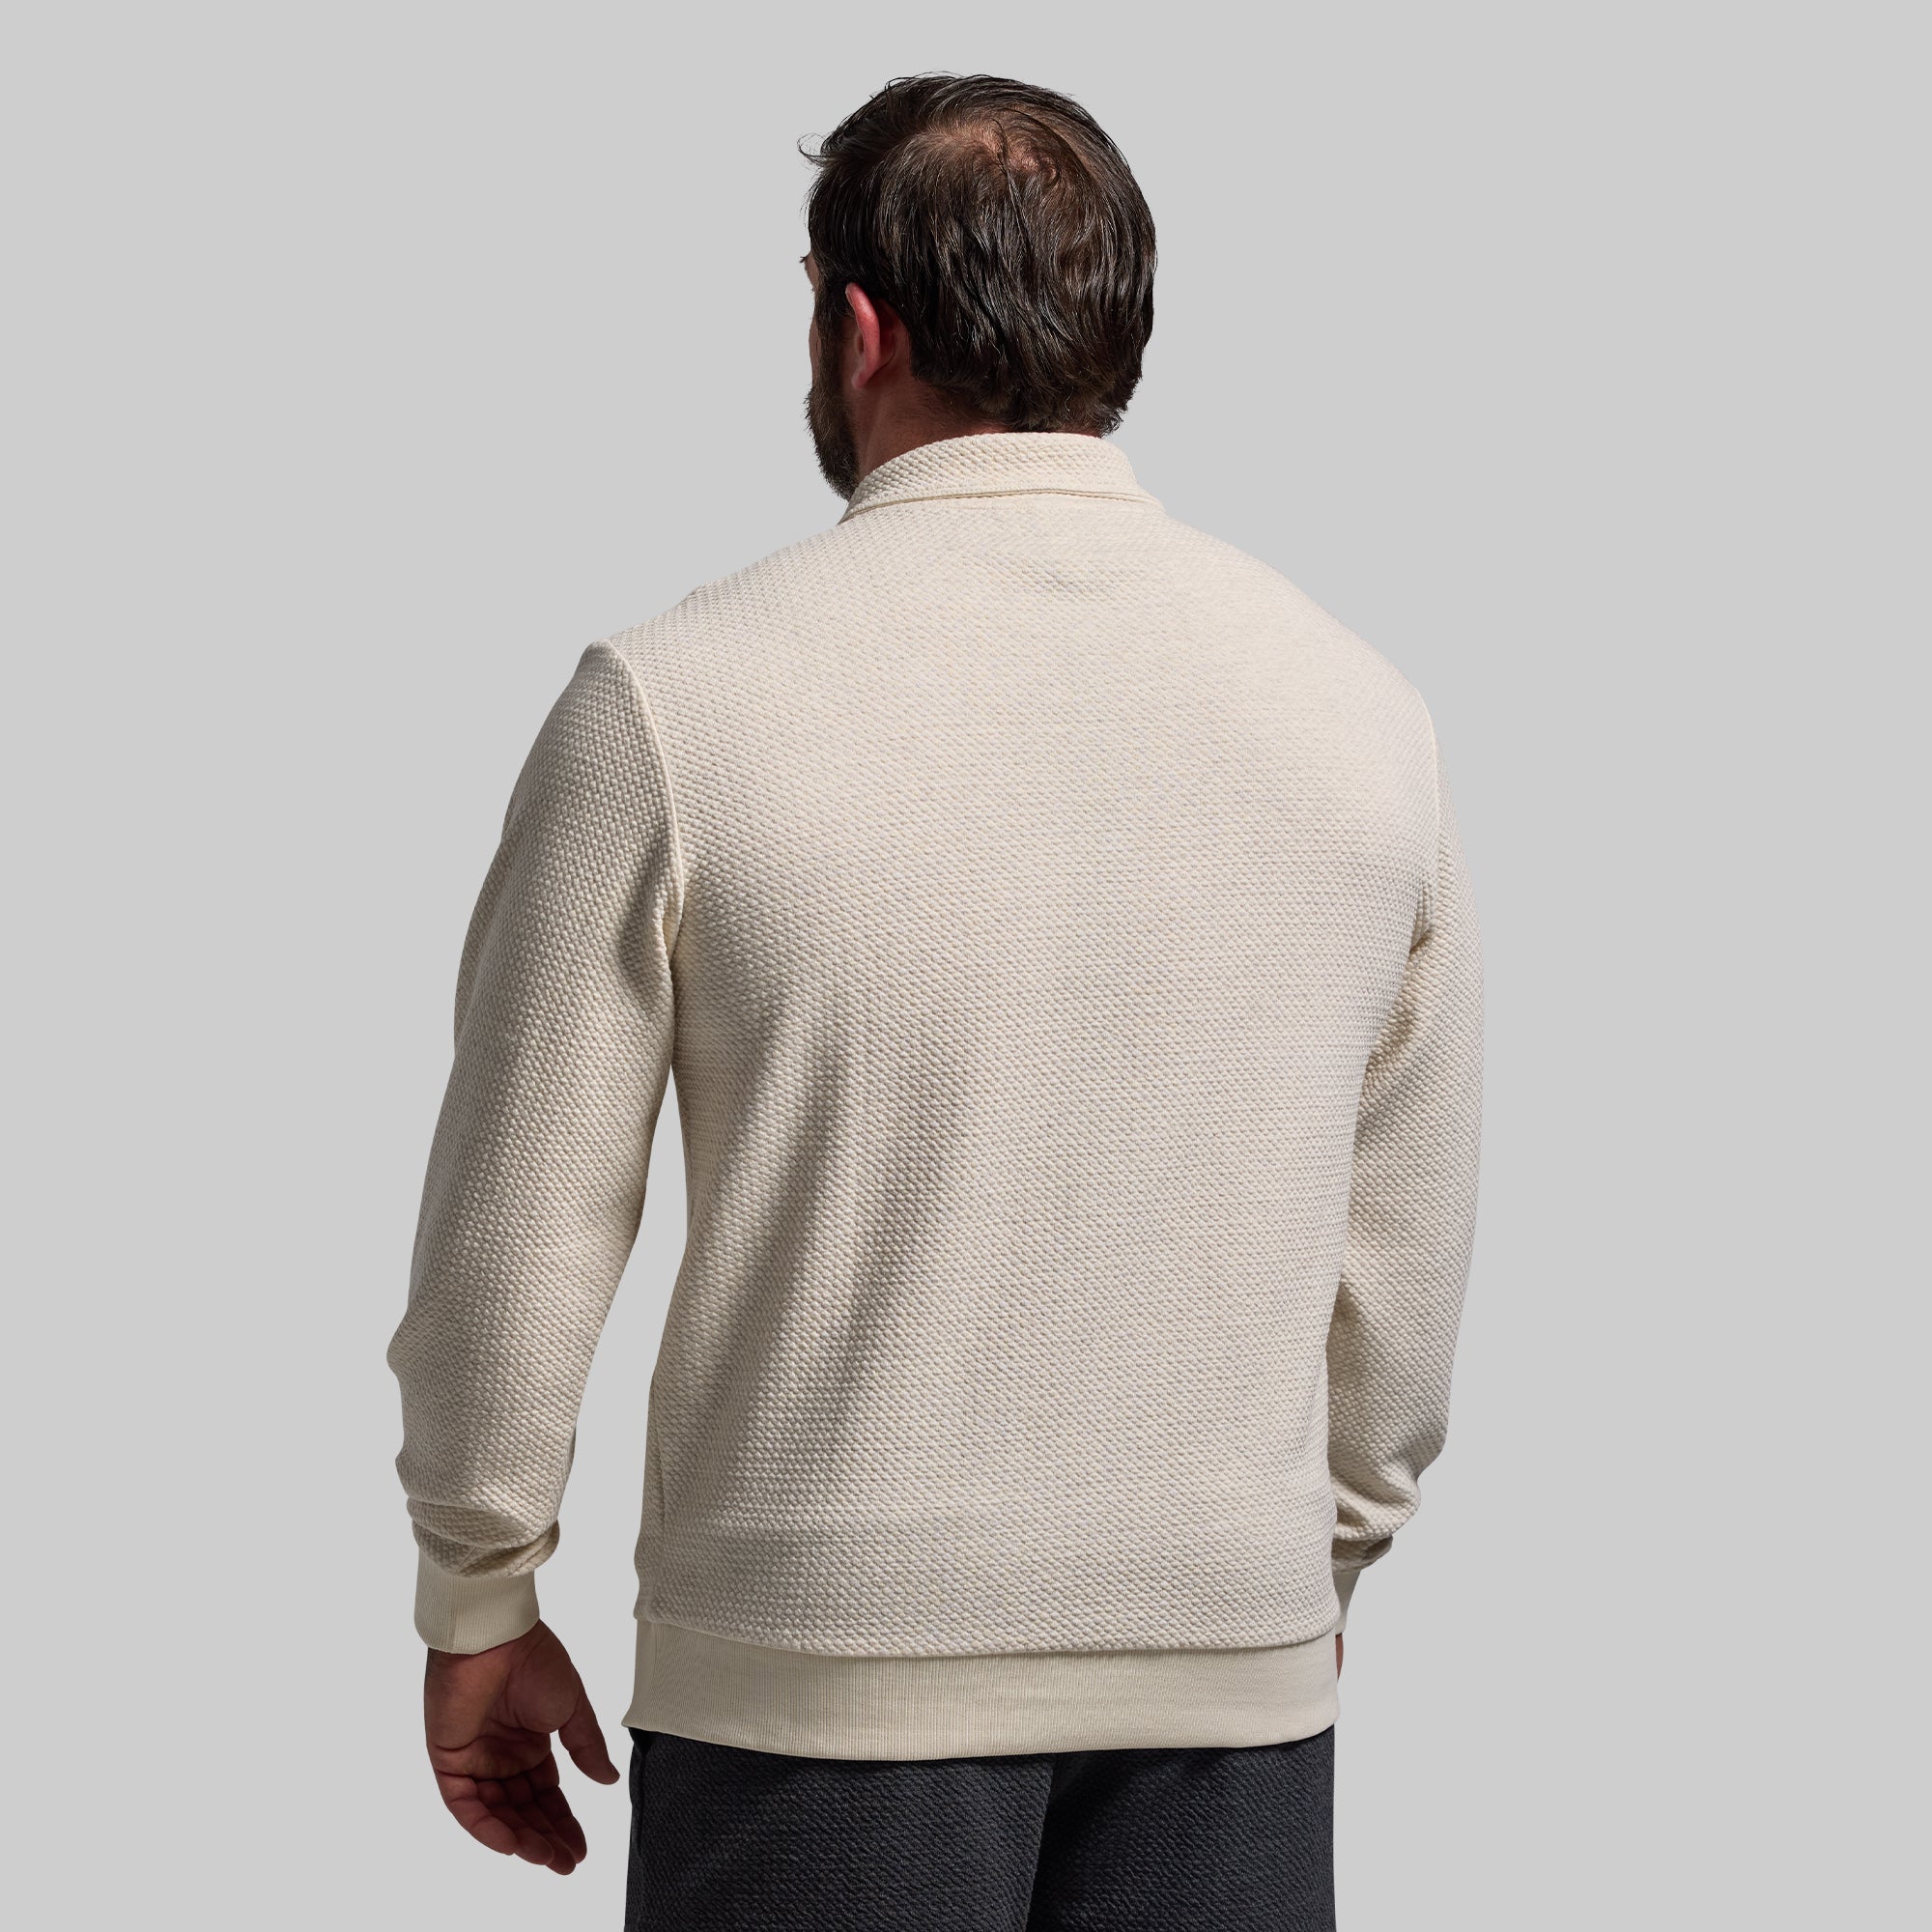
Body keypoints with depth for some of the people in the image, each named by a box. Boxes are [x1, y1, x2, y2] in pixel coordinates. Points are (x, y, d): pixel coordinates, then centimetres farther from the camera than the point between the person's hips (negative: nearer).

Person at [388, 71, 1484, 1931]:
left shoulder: (676, 700, -9)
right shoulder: (1359, 706, 1)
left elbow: (523, 1221, -5)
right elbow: (1402, 1250, 9)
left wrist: (477, 1616, 7)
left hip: (822, 1674, -3)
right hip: (1235, 1673, 3)